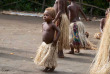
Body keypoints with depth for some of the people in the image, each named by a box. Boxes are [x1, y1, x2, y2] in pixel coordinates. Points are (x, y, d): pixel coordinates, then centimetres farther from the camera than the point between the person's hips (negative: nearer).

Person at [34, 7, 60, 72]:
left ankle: (52, 67, 18)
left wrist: (55, 40, -22)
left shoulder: (52, 25, -18)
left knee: (50, 56, 1)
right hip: (44, 44, 7)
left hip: (50, 44, -7)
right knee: (44, 56, 14)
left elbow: (59, 31, -20)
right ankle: (47, 67, 29)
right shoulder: (44, 24, 4)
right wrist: (44, 39, 13)